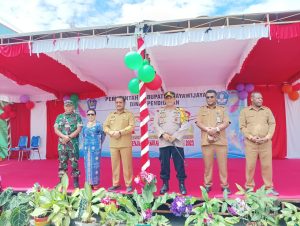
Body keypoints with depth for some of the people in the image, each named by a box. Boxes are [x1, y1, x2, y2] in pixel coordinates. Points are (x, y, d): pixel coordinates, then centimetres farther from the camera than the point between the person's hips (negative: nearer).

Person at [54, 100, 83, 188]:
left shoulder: (77, 117, 3)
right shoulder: (59, 117, 11)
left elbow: (78, 129, -6)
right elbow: (56, 129, 4)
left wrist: (69, 137, -14)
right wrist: (64, 136, -13)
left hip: (73, 144, -3)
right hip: (62, 144, 3)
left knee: (74, 163, 1)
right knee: (62, 163, 7)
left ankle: (75, 182, 10)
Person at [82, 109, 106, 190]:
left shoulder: (98, 125, -3)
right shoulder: (85, 126, 9)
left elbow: (103, 135, 5)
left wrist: (99, 144, 12)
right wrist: (85, 143, 13)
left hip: (95, 147, -4)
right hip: (86, 148, 4)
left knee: (95, 164, -1)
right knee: (87, 165, 7)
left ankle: (95, 183, 7)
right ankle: (89, 183, 16)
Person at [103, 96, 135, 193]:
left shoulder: (129, 114, 3)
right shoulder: (111, 115, 16)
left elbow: (131, 127, -7)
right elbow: (105, 126, 11)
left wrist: (120, 132, -16)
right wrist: (111, 132, -10)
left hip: (125, 144, -4)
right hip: (113, 144, 4)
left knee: (127, 165, 0)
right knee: (114, 164, 8)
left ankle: (128, 184, 11)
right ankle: (115, 184, 20)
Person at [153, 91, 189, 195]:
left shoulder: (180, 111, 5)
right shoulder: (159, 111, 10)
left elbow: (185, 126, -4)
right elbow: (155, 125, 3)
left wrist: (175, 136, -12)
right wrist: (163, 134, -11)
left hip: (177, 142, -1)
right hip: (163, 142, 2)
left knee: (179, 164, 1)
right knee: (164, 164, 7)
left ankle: (182, 184, 14)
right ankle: (165, 184, 20)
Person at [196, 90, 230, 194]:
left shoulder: (222, 109, 13)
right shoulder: (202, 110, 13)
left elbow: (226, 122, 1)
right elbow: (198, 123, 1)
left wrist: (216, 129, -16)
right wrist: (208, 130, -15)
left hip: (221, 141, 0)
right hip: (206, 141, 0)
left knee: (222, 164, 2)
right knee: (207, 164, 3)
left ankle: (224, 185, 12)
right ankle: (207, 185, 14)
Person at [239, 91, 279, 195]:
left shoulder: (267, 110, 12)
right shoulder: (244, 111, 6)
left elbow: (272, 124, 6)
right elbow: (242, 126, -1)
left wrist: (267, 137, -8)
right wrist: (251, 137, -13)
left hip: (265, 142, 2)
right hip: (250, 143, -2)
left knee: (267, 165, 6)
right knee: (250, 166, 1)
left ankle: (269, 187, 19)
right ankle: (249, 187, 13)